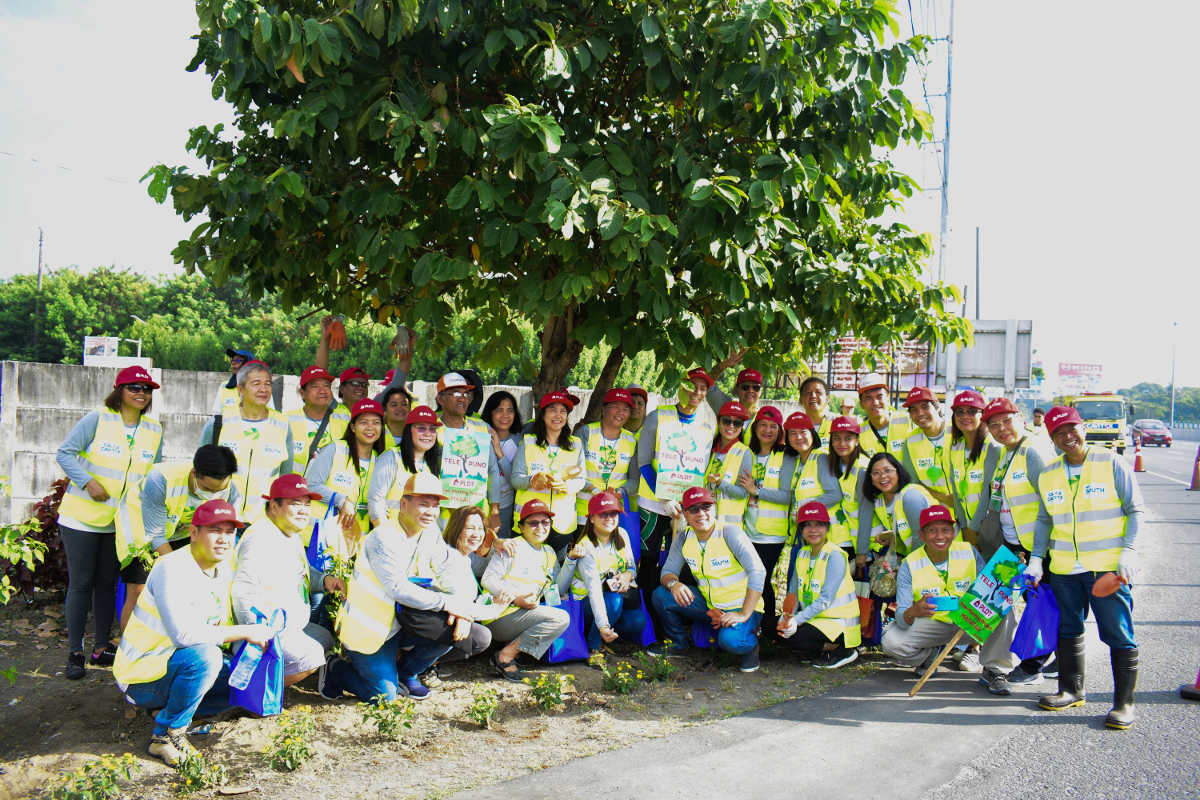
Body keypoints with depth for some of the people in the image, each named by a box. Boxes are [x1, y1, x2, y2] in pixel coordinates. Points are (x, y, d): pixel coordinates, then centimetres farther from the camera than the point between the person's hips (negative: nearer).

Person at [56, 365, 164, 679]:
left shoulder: (154, 429, 6)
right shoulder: (97, 419, -8)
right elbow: (65, 453, -8)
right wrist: (87, 482, -19)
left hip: (121, 522, 4)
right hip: (82, 517, -4)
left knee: (107, 583, 11)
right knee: (80, 583, 0)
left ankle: (102, 648, 20)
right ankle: (75, 652, 9)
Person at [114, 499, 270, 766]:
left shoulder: (225, 569, 4)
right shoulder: (172, 569, -22)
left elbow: (222, 626, 12)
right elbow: (184, 634, -33)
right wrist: (245, 632, -26)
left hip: (178, 665, 8)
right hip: (140, 678, -8)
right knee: (205, 655, -34)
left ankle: (171, 709, 5)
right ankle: (167, 733, -16)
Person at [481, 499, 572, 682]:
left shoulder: (549, 553, 21)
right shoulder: (513, 547, -1)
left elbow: (558, 586, 15)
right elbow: (488, 580, -8)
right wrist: (517, 599, -18)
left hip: (527, 612, 8)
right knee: (561, 618, -20)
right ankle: (505, 655, -17)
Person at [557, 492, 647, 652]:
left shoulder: (621, 535, -2)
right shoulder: (586, 548, -21)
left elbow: (632, 566, 11)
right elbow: (594, 589, -32)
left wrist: (628, 575, -16)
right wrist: (603, 626, -44)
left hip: (620, 593, 5)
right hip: (587, 603, -5)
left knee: (639, 620, -24)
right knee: (613, 600, -37)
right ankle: (592, 645, -18)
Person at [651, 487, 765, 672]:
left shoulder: (730, 532, -18)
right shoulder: (683, 538, -1)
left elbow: (757, 571, -24)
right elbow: (668, 571, 3)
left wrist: (744, 614, -28)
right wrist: (674, 583, -23)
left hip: (741, 607, -5)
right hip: (709, 606, 5)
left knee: (730, 640, -36)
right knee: (660, 595, -10)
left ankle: (751, 643, 3)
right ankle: (679, 643, 15)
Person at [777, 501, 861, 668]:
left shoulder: (835, 556, -15)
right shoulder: (802, 553, 7)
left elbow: (825, 600, -21)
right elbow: (793, 592, 7)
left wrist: (798, 619, -28)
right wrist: (787, 615, -11)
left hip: (838, 622, -8)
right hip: (812, 617, 8)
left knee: (795, 637, -26)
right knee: (780, 629, -10)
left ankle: (842, 651, -5)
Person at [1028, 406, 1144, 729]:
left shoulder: (1111, 463, -4)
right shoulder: (1048, 475, 9)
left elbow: (1135, 509, -2)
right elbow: (1045, 520, 16)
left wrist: (1128, 551, -11)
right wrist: (1036, 559, 8)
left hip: (1107, 566, -5)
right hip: (1063, 568, 5)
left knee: (1119, 635, -3)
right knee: (1068, 630, 13)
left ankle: (1124, 702, 7)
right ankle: (1071, 690, 27)